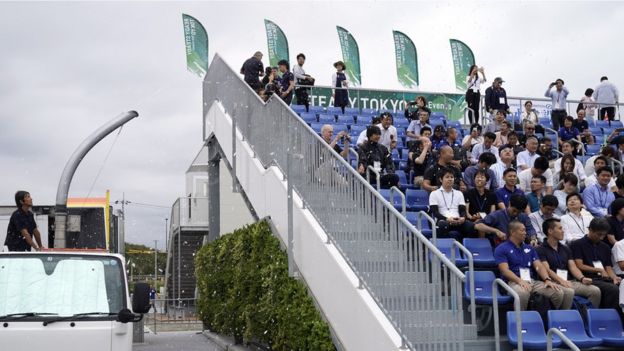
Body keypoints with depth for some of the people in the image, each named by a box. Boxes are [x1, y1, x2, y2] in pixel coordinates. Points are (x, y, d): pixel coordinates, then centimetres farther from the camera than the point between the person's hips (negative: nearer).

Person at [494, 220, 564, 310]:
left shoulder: (529, 248, 22)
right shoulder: (501, 249, 3)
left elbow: (539, 266, 11)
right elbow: (505, 270, -9)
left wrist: (547, 279, -9)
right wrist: (520, 280, -25)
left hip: (533, 281, 6)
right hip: (514, 282, -5)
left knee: (559, 292, -18)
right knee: (522, 293, -42)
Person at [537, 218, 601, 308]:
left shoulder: (566, 249, 23)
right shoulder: (541, 250, 1)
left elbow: (573, 267, 11)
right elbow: (547, 270, -11)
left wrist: (582, 278, -10)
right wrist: (561, 281, -25)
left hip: (570, 281, 6)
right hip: (554, 282, -6)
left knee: (595, 290, -15)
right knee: (569, 292, -37)